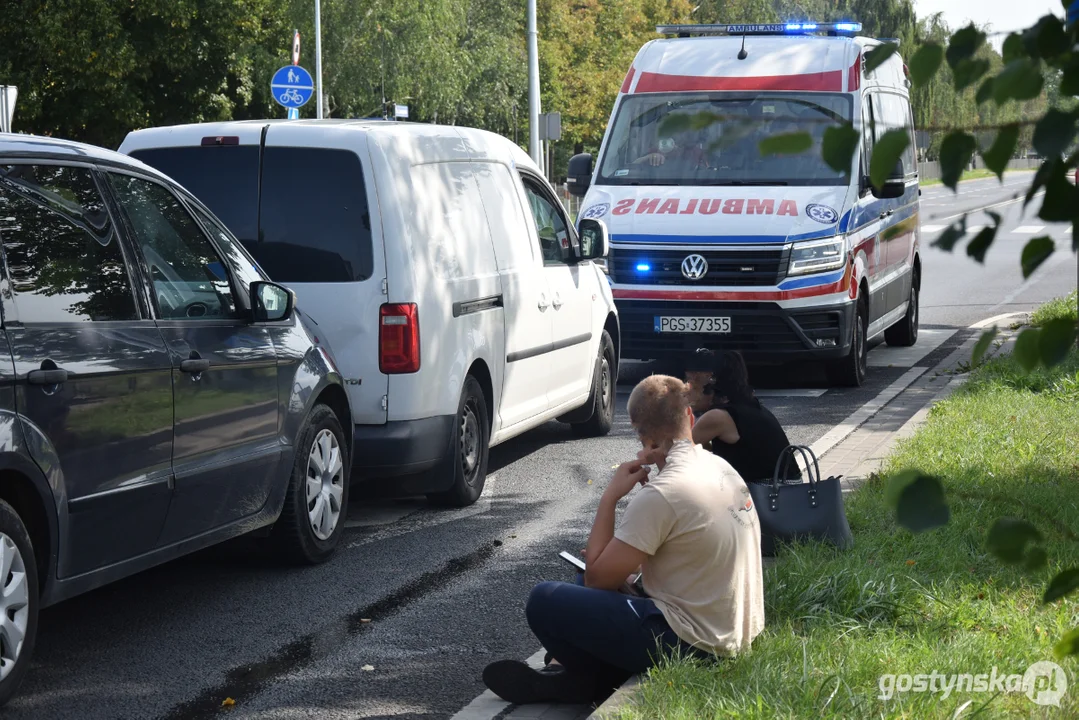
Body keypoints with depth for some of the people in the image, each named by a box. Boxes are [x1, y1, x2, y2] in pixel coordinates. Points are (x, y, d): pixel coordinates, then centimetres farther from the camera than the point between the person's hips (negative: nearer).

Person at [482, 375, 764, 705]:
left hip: (692, 643, -9)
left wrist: (610, 496, -7)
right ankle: (569, 676, 13)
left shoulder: (661, 494, -21)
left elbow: (596, 576, -14)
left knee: (544, 601, -11)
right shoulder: (721, 468, 6)